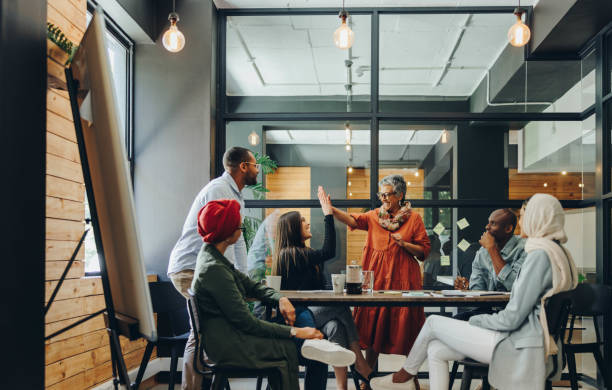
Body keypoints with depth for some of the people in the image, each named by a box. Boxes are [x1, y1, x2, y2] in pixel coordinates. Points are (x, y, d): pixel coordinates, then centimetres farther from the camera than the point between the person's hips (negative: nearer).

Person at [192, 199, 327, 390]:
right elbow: (246, 322, -22)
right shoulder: (214, 270, -24)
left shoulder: (213, 256, 7)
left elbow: (250, 285, 14)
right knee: (289, 349, -9)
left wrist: (280, 299, -4)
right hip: (226, 346, -9)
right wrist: (294, 332, -19)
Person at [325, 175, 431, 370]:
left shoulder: (414, 218, 3)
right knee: (373, 323, 2)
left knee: (404, 326, -1)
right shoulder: (374, 216, 10)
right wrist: (331, 210, -23)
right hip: (377, 276, 2)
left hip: (402, 277, -2)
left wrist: (404, 244, -14)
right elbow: (353, 220, -8)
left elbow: (424, 251, 2)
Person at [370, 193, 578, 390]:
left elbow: (513, 317, -20)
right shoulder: (560, 253, 13)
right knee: (436, 350, 9)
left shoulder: (540, 255, -19)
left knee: (433, 323, 3)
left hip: (518, 349, -9)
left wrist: (475, 320, -4)